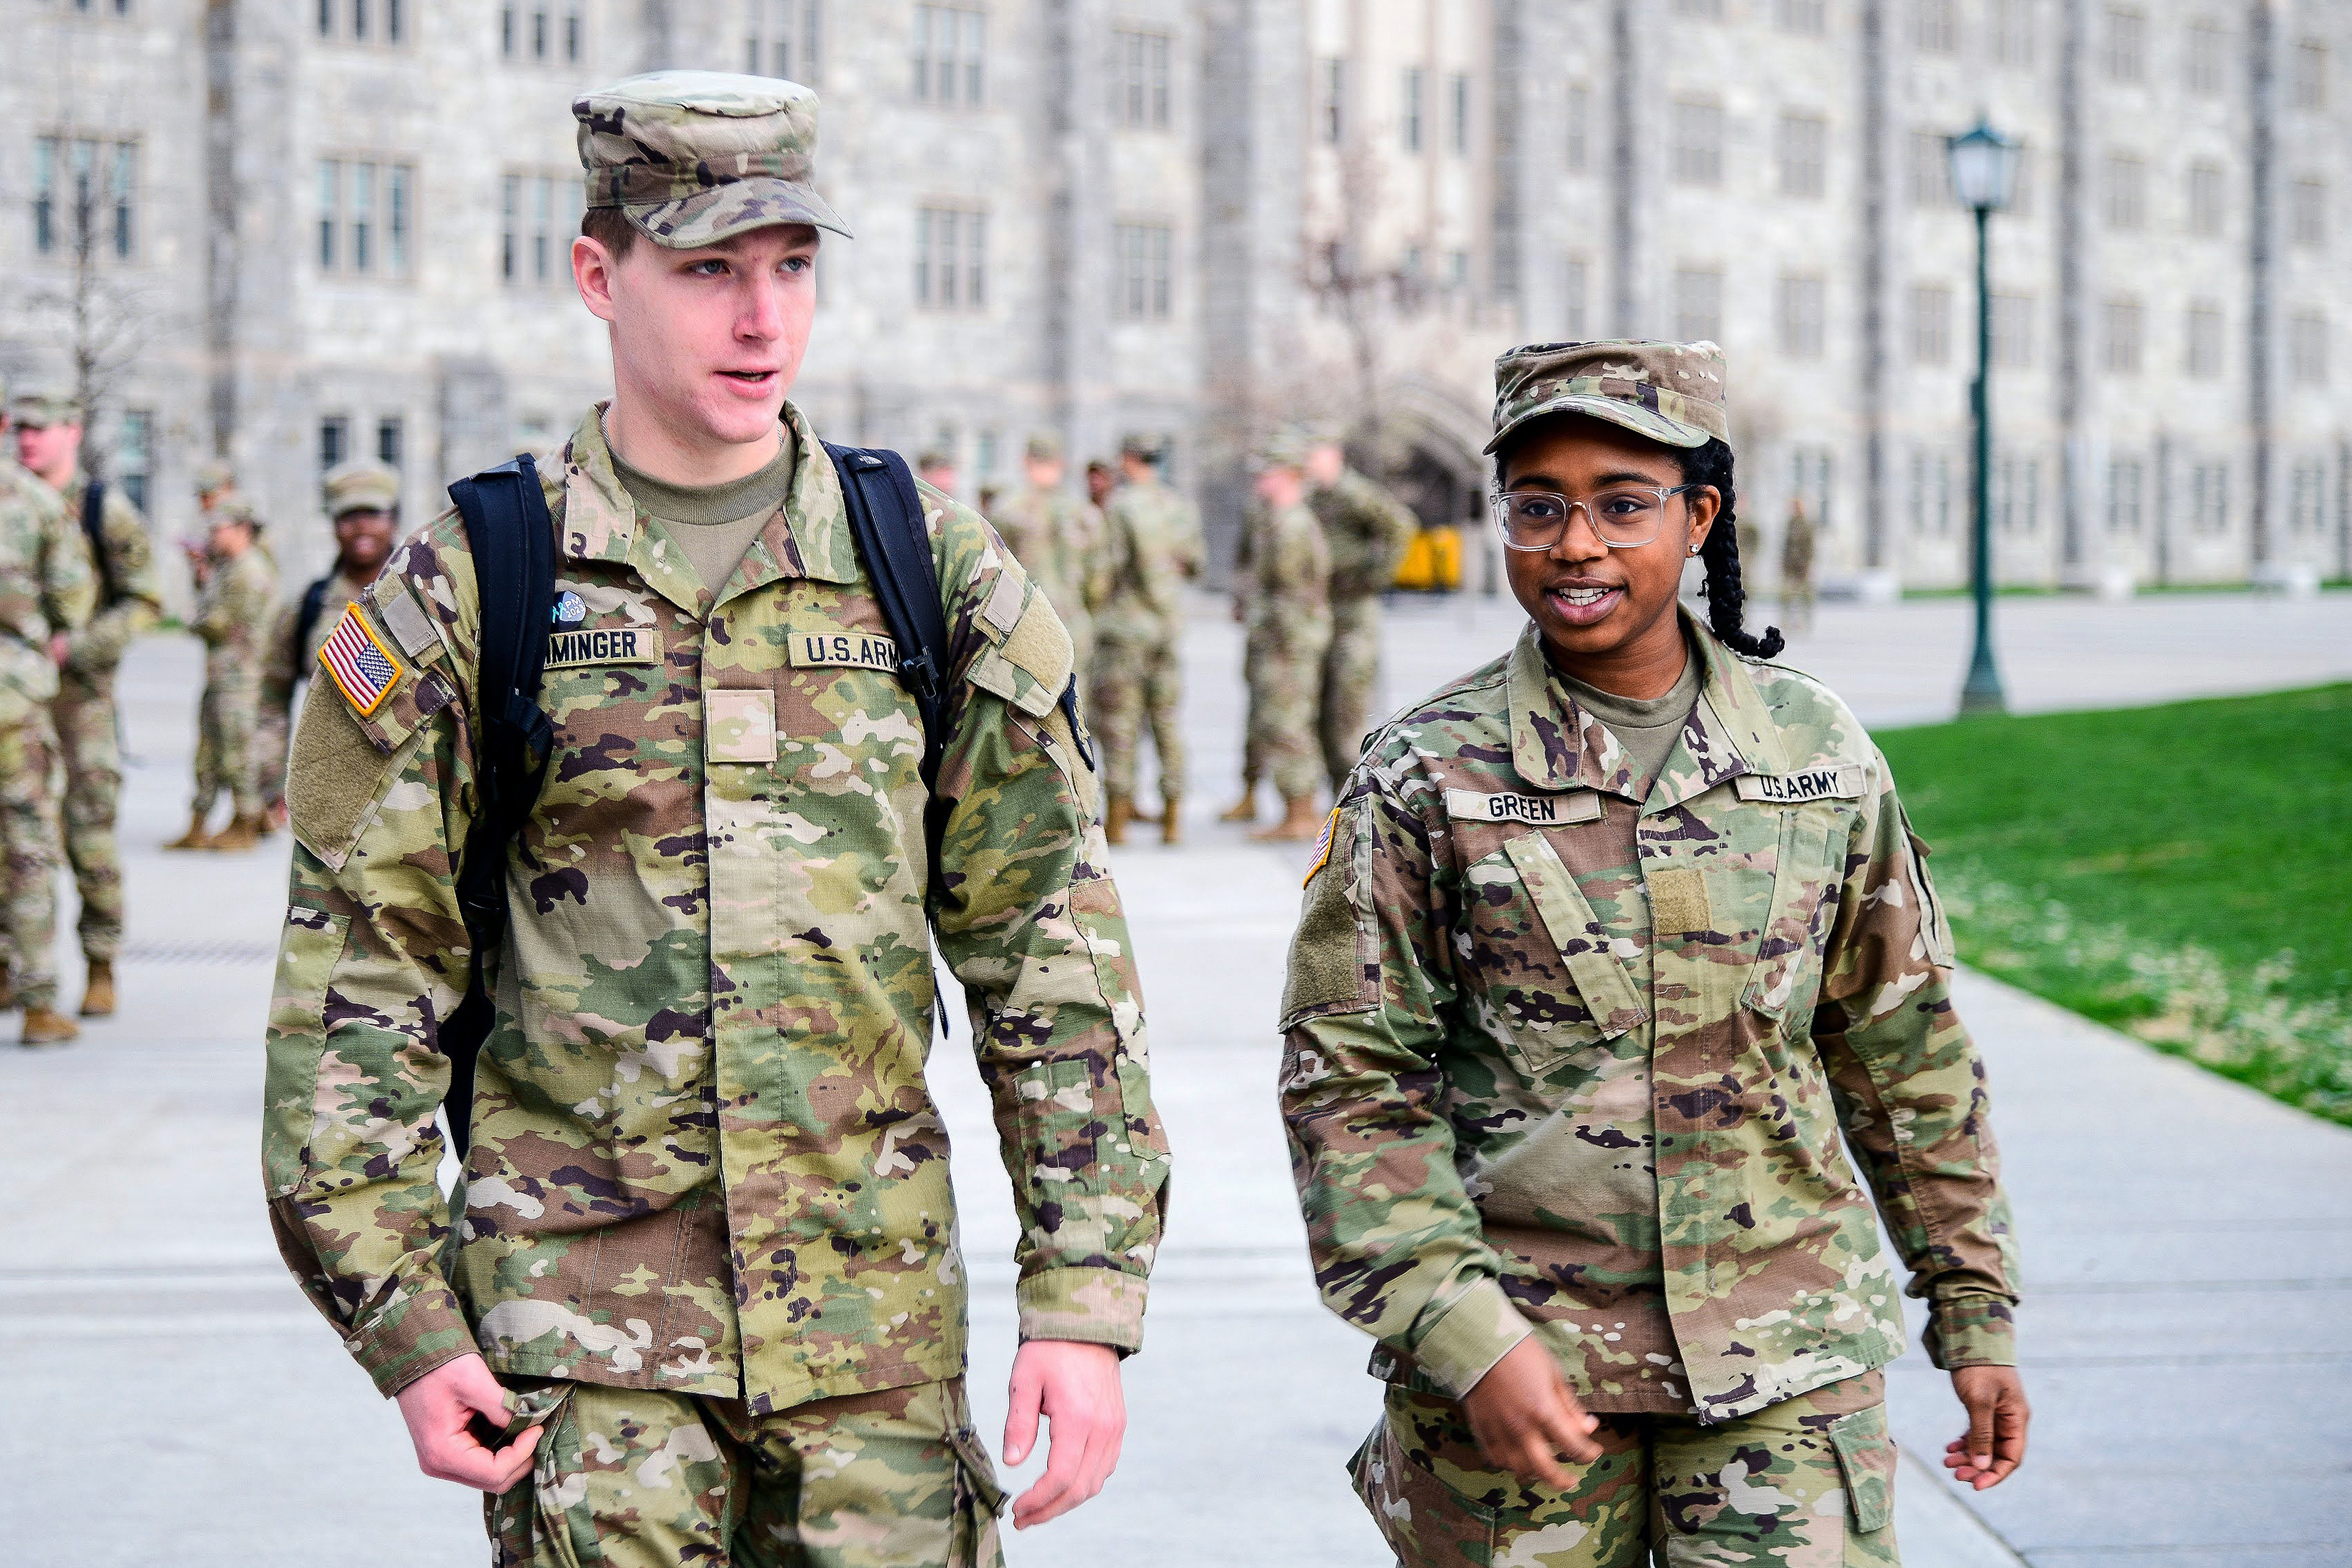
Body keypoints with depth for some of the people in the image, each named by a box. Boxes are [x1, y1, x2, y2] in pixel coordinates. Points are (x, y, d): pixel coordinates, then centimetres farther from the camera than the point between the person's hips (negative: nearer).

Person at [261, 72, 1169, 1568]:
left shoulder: (935, 575, 5)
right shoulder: (465, 591, 0)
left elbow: (1054, 952, 5)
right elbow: (360, 973, 2)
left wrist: (1086, 1302, -1)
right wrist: (401, 1318, -3)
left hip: (877, 1310, 2)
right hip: (580, 1313, -1)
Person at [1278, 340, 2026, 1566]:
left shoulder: (1821, 754, 4)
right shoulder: (1426, 777, -2)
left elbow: (1907, 1051, 13)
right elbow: (1348, 1084, -3)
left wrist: (1975, 1309, 15)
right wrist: (1465, 1337, -13)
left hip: (1785, 1364, 1)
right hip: (1514, 1361, -1)